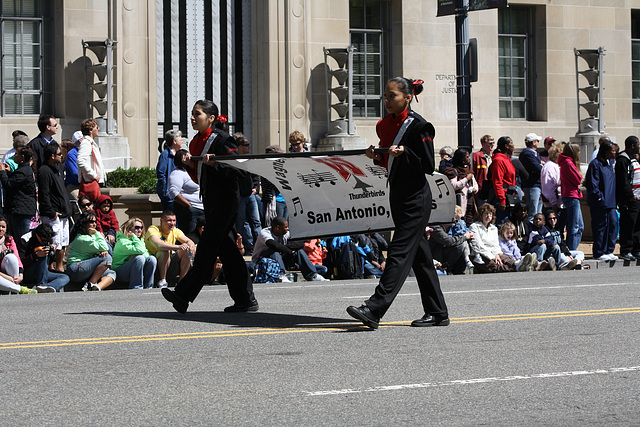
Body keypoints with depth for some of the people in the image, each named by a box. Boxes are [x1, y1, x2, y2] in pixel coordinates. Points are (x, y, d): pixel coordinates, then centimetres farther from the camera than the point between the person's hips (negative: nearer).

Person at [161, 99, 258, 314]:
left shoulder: (222, 139, -11)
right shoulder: (196, 142, 15)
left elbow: (238, 169, -18)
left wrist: (214, 163, -28)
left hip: (224, 202, -9)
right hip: (211, 203, 9)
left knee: (207, 249, -9)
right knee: (227, 250, 9)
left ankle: (184, 295, -13)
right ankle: (245, 299, 13)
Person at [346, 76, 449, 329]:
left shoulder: (418, 125, -11)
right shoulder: (385, 125, 12)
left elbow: (429, 166, -13)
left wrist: (403, 153, -24)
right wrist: (377, 156, 0)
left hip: (415, 199, -9)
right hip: (398, 196, 9)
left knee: (399, 252, -12)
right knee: (419, 256, 11)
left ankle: (374, 309, -19)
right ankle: (437, 313, 16)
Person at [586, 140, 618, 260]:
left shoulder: (609, 164, 16)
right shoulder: (595, 164, -11)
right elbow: (592, 184, -14)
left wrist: (613, 199, 15)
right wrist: (599, 197, -16)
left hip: (610, 203, 8)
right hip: (600, 204, -8)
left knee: (613, 223, 5)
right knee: (600, 226, -3)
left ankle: (608, 251, 13)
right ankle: (599, 253, 4)